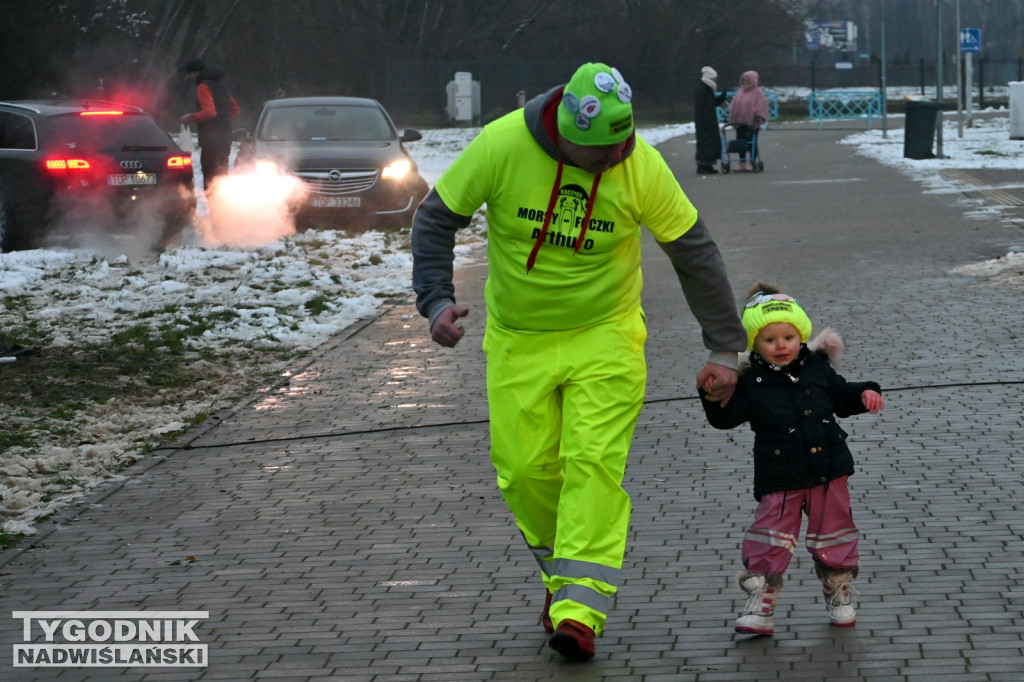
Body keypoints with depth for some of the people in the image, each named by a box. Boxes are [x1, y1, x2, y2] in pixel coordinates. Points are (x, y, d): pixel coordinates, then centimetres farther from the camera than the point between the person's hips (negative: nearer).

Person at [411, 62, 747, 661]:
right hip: (518, 341, 1)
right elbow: (437, 218, -5)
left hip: (605, 337, -1)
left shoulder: (642, 166, -16)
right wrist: (436, 300, -16)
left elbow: (695, 252, -5)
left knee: (593, 464, -14)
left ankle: (580, 610, -17)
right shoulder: (502, 145, -18)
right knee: (524, 471, 1)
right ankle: (565, 572, 27)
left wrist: (726, 347, -3)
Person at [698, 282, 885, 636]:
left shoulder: (817, 368, 6)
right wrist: (713, 397, -27)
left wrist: (865, 394, 3)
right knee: (771, 539, -6)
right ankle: (760, 605, 1)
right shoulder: (750, 383, -3)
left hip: (828, 471, 3)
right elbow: (726, 416, -10)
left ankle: (839, 594, 30)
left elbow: (842, 395, 20)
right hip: (780, 478, -3)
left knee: (832, 535, 11)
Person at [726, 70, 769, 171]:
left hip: (751, 124, -6)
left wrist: (757, 119, -16)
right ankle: (742, 164, 13)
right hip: (740, 123, 6)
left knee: (751, 143, -1)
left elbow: (761, 106, -10)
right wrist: (732, 118, 9)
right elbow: (734, 106, 16)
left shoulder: (757, 92, -5)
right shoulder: (740, 92, 14)